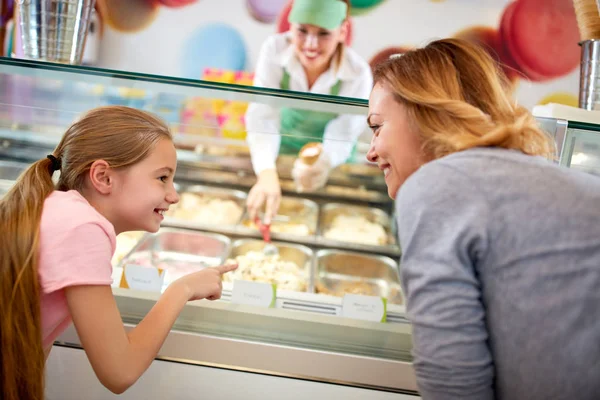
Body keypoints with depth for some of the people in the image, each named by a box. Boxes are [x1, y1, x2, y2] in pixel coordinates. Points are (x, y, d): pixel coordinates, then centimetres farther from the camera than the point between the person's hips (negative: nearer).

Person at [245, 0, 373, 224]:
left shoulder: (358, 74, -26)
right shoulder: (275, 50, -24)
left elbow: (342, 138, -25)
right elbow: (262, 117, -31)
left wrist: (323, 163, -50)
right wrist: (267, 173, -49)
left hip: (330, 162, -1)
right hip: (280, 151, 1)